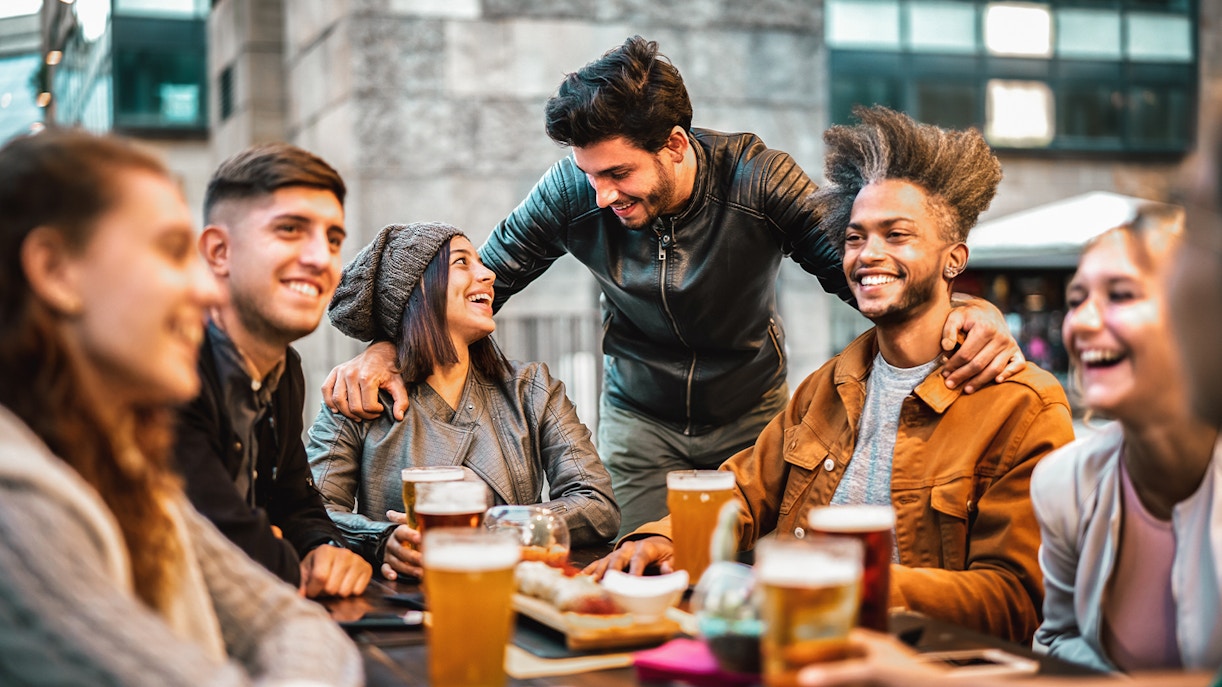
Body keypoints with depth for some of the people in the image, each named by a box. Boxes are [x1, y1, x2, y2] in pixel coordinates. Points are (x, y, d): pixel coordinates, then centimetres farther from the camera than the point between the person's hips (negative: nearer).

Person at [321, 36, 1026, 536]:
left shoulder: (756, 179, -25)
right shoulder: (573, 192, -20)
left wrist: (972, 310, -46)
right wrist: (387, 347, -27)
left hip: (750, 416, -1)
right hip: (639, 417, 1)